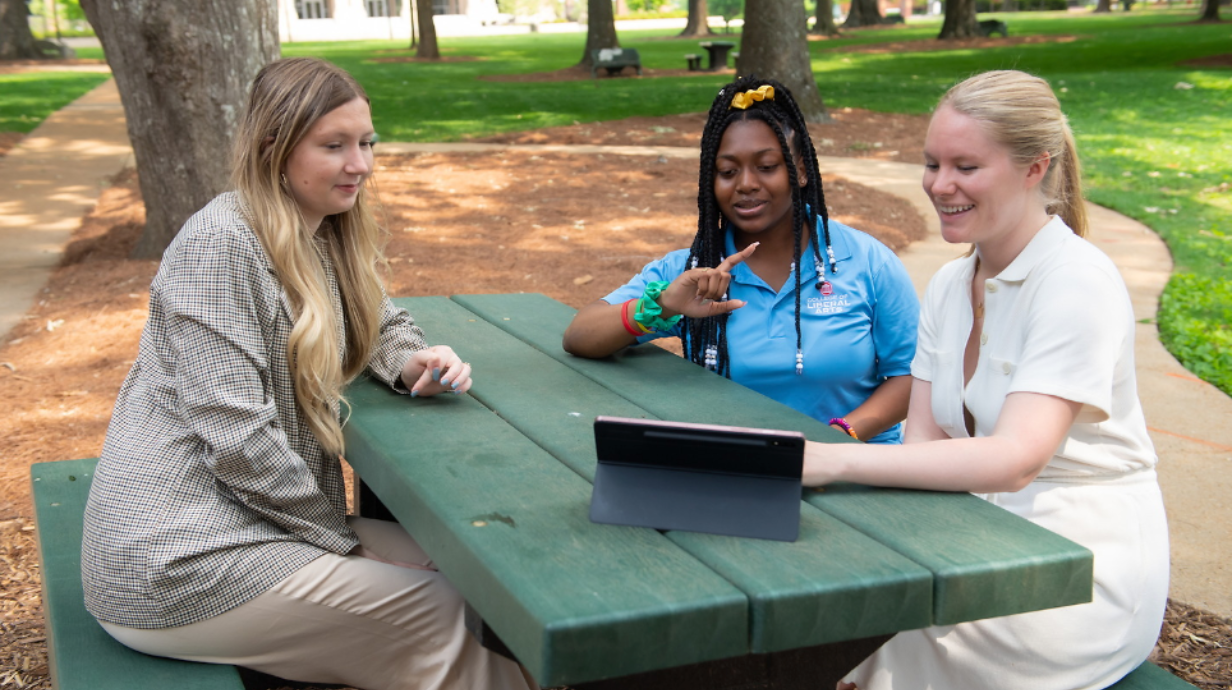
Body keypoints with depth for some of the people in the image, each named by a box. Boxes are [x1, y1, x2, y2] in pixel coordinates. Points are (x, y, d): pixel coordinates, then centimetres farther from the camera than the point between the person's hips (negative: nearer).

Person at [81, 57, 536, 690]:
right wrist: (336, 536, -11)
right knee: (433, 616, -10)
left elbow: (381, 324, 23)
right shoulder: (222, 243, -18)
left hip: (247, 520, 9)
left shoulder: (325, 238, 8)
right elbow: (235, 438, -22)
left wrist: (415, 364, -2)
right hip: (171, 565, -9)